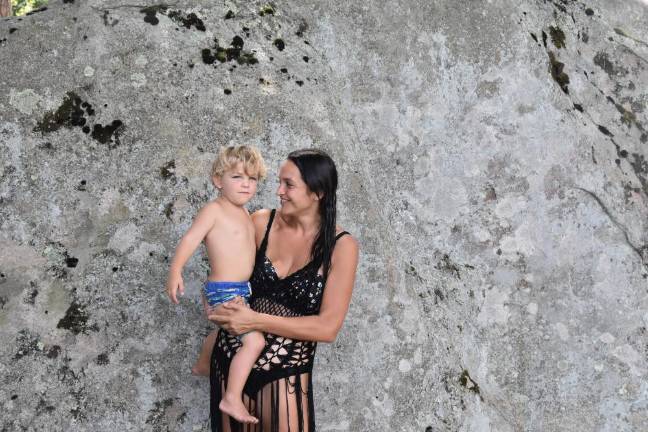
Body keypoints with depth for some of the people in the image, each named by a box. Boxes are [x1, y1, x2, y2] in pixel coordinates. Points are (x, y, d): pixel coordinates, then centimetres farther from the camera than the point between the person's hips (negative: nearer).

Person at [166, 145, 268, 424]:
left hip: (239, 290, 10)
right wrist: (175, 270, -36)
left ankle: (202, 365, 59)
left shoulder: (243, 213, 11)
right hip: (224, 292, -10)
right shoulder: (214, 210, -15)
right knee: (254, 341, -21)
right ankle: (232, 399, -14)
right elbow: (191, 238, -24)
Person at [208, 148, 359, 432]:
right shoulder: (261, 222, -4)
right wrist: (220, 306, -9)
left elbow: (328, 327, -15)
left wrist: (257, 321, -20)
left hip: (286, 373, -3)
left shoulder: (341, 246, -11)